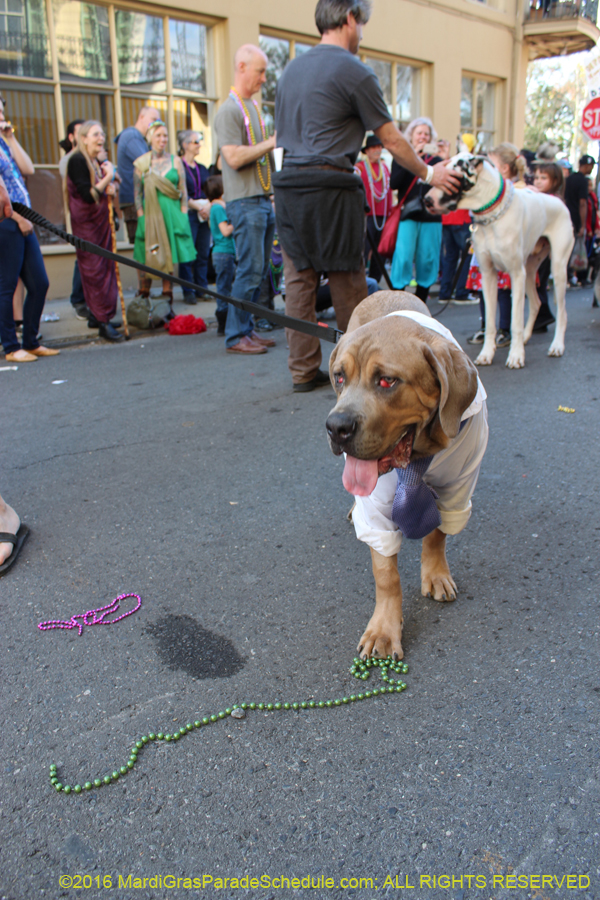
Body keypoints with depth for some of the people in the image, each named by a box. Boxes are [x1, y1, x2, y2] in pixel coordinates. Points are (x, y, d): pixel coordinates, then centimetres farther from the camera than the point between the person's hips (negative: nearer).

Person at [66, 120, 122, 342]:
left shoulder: (98, 163, 14)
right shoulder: (78, 160, -11)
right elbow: (88, 195, -19)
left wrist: (110, 190, 0)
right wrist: (107, 178, -15)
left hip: (101, 221, 8)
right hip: (86, 222, -8)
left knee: (105, 267, 8)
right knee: (94, 270, -9)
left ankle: (96, 316, 17)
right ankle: (103, 322, -9)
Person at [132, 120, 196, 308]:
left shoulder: (175, 161, 8)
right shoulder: (141, 163, 6)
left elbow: (183, 190, 8)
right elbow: (137, 194, 6)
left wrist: (183, 215, 0)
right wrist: (141, 216, -3)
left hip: (172, 213, 1)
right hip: (150, 214, -1)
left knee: (170, 258, 2)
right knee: (148, 259, -4)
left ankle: (167, 303, 8)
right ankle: (143, 298, 6)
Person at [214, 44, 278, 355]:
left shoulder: (253, 107, 20)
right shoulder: (229, 110, -8)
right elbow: (234, 157, -19)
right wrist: (272, 142, -14)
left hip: (262, 198, 9)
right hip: (244, 200, -9)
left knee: (259, 270, 9)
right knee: (250, 269, -10)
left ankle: (247, 329, 16)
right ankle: (235, 336, -4)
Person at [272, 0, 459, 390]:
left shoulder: (292, 69, 19)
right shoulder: (354, 72, -3)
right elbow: (391, 139, 0)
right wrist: (428, 173, 11)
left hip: (288, 185, 7)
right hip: (330, 187, -6)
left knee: (299, 279, 5)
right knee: (347, 281, 3)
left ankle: (303, 369, 8)